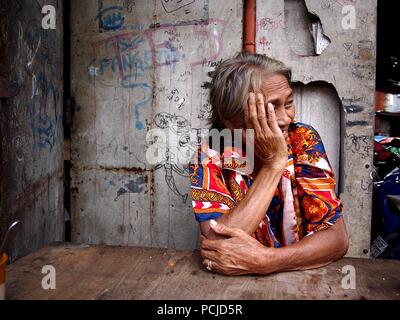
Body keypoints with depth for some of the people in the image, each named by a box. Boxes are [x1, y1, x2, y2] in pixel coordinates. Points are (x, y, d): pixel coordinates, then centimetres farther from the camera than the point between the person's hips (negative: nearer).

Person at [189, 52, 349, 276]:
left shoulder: (303, 140, -10)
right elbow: (219, 245, -24)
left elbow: (337, 239, -13)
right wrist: (273, 163, -23)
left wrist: (265, 261, -29)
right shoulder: (209, 156, -12)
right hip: (236, 279, -1)